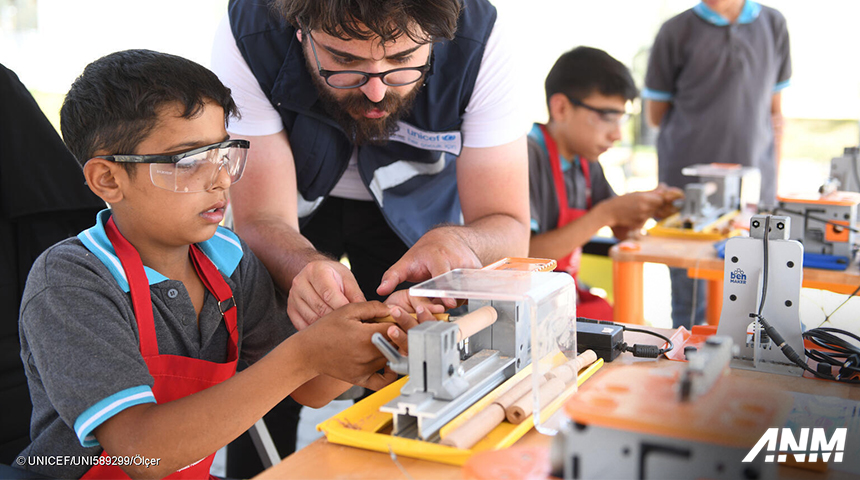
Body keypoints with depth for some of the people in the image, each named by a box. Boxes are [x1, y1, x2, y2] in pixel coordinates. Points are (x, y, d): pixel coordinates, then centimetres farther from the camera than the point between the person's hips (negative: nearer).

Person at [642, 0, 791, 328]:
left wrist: (773, 184, 13)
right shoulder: (677, 31, 1)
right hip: (688, 185, -2)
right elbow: (655, 115, 7)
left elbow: (774, 111, 14)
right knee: (688, 301, 3)